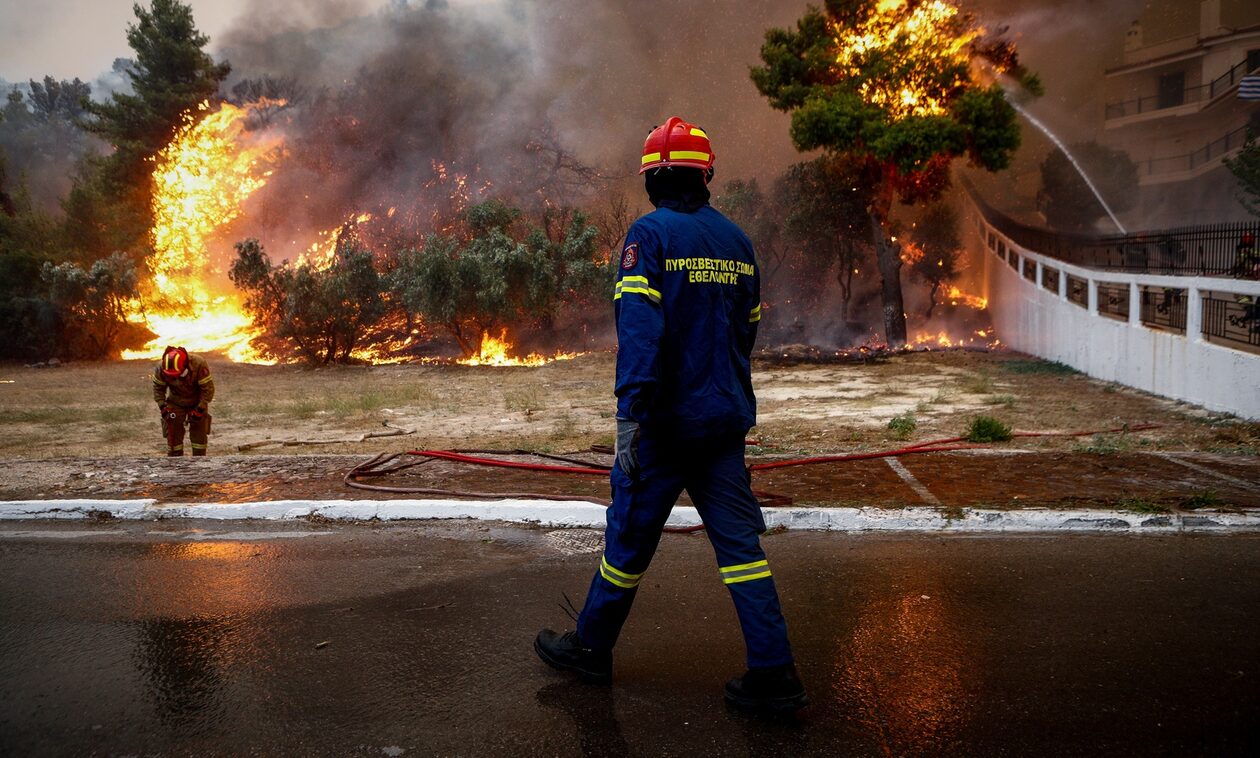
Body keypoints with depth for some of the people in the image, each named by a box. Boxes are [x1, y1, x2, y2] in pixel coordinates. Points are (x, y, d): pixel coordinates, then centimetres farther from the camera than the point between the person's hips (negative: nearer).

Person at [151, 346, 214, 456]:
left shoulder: (199, 364, -32)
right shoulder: (161, 367, -24)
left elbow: (208, 388, -23)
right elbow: (158, 387, -6)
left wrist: (200, 409, -23)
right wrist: (162, 406, -15)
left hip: (197, 403, -1)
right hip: (175, 403, 1)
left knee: (199, 435, -1)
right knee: (173, 435, -3)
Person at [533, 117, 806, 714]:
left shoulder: (651, 233, -10)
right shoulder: (735, 239, 11)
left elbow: (639, 327, -22)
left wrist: (630, 413, -25)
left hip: (667, 419, -6)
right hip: (725, 419, 6)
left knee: (630, 535, 8)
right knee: (739, 541, 7)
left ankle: (591, 648, 26)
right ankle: (774, 675, 6)